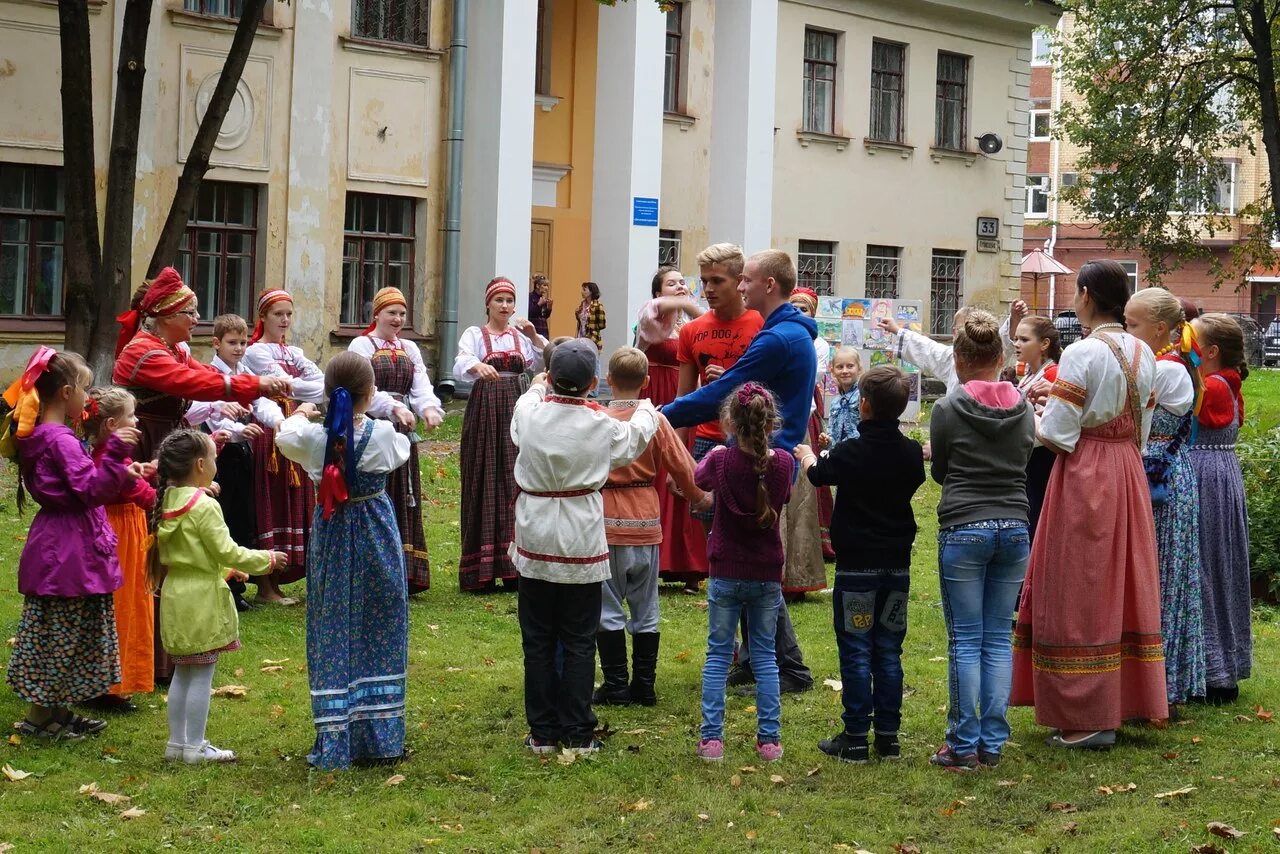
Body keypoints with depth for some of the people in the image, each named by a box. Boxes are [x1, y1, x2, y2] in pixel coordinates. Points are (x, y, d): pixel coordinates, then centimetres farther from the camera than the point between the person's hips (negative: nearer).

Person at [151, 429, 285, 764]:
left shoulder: (167, 503, 9)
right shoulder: (204, 506, -17)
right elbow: (228, 551, -18)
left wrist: (226, 570, 24)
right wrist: (267, 559, -4)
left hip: (175, 596, 8)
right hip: (202, 598, -8)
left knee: (182, 672, 16)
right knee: (202, 674, -1)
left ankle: (177, 742, 21)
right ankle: (195, 746, 3)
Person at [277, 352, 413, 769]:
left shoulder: (312, 436, -13)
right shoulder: (383, 434, -16)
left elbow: (283, 435, 11)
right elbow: (402, 451, 8)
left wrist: (299, 413, 31)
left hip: (331, 536, 0)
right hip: (376, 537, 0)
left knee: (332, 636, 6)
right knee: (379, 634, 11)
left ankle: (335, 742, 5)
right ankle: (379, 738, 14)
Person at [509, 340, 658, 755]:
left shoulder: (528, 413, -8)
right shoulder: (601, 426, -10)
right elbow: (634, 441, 13)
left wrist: (538, 387, 42)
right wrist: (645, 410, 35)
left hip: (534, 544, 1)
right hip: (582, 547, -1)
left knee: (538, 641, 10)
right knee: (579, 642, 7)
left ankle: (542, 732, 13)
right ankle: (578, 733, 9)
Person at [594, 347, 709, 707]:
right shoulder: (655, 421, -3)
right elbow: (681, 465, 1)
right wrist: (698, 497, 19)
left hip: (607, 524, -2)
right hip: (646, 525, 3)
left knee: (608, 609, 4)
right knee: (646, 609, 11)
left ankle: (616, 687, 4)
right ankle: (644, 685, 14)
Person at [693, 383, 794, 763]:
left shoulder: (721, 461, -13)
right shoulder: (783, 463, -8)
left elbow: (698, 477, 10)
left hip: (726, 574, -2)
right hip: (768, 575, 2)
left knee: (717, 656, 6)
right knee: (764, 656, 11)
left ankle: (712, 738, 3)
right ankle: (769, 739, 9)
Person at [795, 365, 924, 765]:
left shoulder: (850, 452, -13)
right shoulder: (912, 453, -2)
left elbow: (817, 474, 7)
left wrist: (806, 455, 30)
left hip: (856, 567, -4)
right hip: (897, 566, 4)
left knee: (856, 652, 0)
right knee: (889, 652, 10)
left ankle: (855, 739, 1)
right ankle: (888, 736, 13)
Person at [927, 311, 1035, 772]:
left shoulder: (948, 409, -6)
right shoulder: (1024, 409, 5)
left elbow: (940, 472, 5)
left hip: (963, 530, -4)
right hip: (1014, 529, 4)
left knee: (965, 641, 0)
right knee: (998, 640, 8)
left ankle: (963, 746, 2)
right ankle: (992, 744, 10)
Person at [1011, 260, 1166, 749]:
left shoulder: (1082, 354, -17)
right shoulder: (1144, 355, 5)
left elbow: (1057, 434, -17)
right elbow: (1141, 430, 11)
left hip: (1084, 475, -7)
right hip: (1129, 473, 7)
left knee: (1078, 590, 1)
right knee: (1122, 586, 14)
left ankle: (1087, 718, 3)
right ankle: (1126, 701, 21)